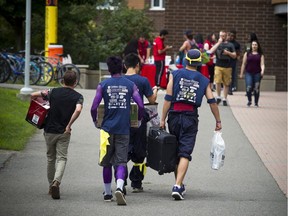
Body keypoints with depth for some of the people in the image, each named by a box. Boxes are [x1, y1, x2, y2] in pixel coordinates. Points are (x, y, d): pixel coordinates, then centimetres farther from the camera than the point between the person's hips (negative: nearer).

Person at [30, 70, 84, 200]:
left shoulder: (53, 92, 1)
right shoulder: (77, 96, -4)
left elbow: (33, 95, 1)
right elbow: (78, 110, -23)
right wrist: (69, 125, -14)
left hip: (49, 130, 2)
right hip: (64, 133, -2)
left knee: (51, 158, 17)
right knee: (62, 158, 0)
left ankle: (51, 185, 23)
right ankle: (56, 182, -25)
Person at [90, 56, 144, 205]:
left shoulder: (103, 85, 0)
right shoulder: (130, 85, 3)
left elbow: (94, 108, -5)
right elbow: (141, 105, -4)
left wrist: (95, 121, 13)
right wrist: (138, 120, 14)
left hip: (107, 127, 0)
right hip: (124, 129, 0)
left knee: (107, 162, 13)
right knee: (121, 162, -1)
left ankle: (107, 193, 22)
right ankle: (119, 188, -26)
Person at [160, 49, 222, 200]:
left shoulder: (175, 74, 2)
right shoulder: (203, 80, 6)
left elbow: (168, 98, -4)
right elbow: (212, 102, 2)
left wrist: (163, 119, -3)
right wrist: (218, 121, 11)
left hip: (174, 116, 1)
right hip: (191, 118, -1)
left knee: (174, 151, 16)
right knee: (184, 154, -4)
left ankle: (179, 185, 25)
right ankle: (177, 186, -18)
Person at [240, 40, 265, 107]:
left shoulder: (260, 55, 7)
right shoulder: (247, 54, 9)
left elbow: (262, 64, -1)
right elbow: (244, 64, 11)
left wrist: (262, 71, -21)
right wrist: (241, 73, 9)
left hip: (257, 73, 0)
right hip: (248, 73, 0)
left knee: (256, 88, 0)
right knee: (248, 87, -14)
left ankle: (256, 103, 13)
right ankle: (249, 100, 8)